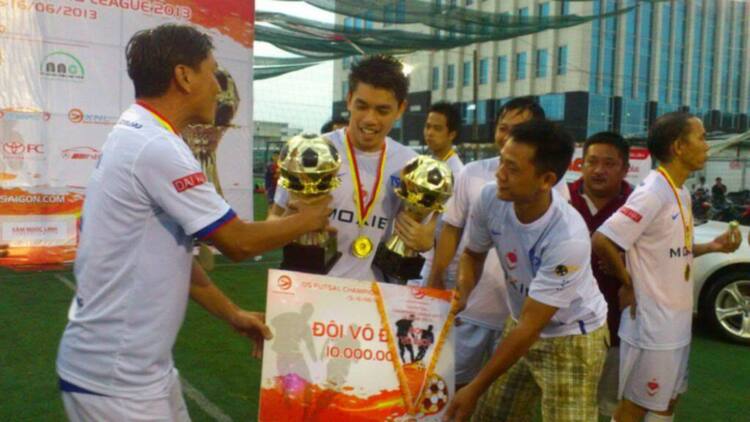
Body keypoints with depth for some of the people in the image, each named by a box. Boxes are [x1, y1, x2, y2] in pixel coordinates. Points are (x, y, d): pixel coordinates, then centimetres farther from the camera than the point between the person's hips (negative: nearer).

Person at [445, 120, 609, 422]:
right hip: (521, 323, 5)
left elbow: (530, 327, -28)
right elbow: (473, 253, 4)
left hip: (572, 337, -5)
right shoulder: (490, 199, -19)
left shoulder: (568, 238, -34)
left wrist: (475, 388, -23)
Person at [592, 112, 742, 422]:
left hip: (676, 320, 9)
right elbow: (601, 241, -27)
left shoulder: (681, 193, 9)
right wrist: (628, 284, -15)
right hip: (652, 324, -9)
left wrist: (711, 247, 3)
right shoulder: (652, 193, -21)